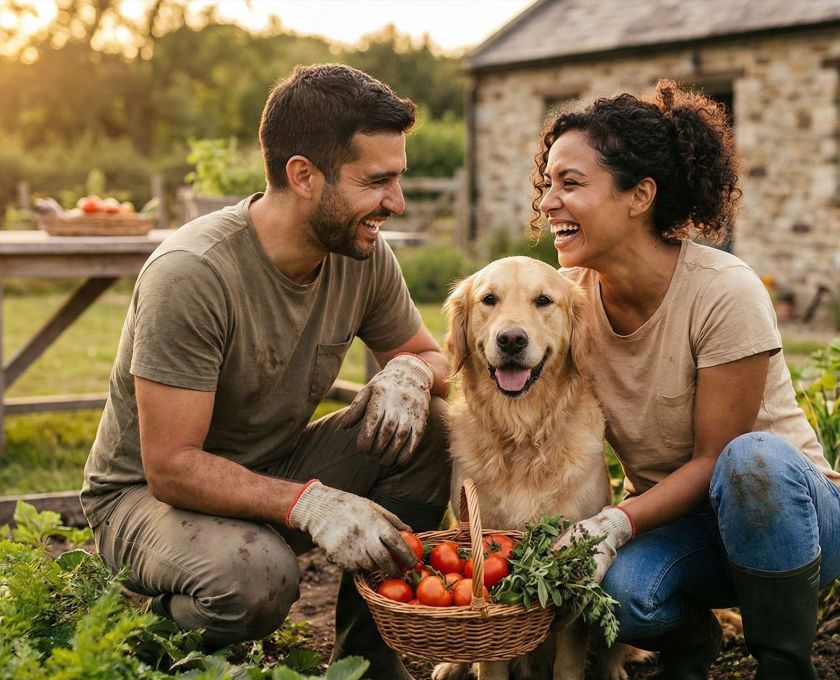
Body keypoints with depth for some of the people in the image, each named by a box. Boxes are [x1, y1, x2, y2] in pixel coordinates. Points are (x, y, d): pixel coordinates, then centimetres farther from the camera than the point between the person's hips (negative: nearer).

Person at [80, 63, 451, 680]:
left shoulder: (363, 253, -8)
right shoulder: (192, 273, -28)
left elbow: (433, 357, 7)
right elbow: (171, 467, -28)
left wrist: (409, 373, -19)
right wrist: (309, 503, -41)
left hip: (279, 469, 7)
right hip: (146, 492, -6)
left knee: (430, 424, -15)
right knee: (256, 573, -38)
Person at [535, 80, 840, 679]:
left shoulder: (725, 293, -22)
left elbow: (713, 460, -18)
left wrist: (619, 522, -32)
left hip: (786, 503, -2)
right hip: (666, 518, 3)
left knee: (754, 459, -38)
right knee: (615, 586, -32)